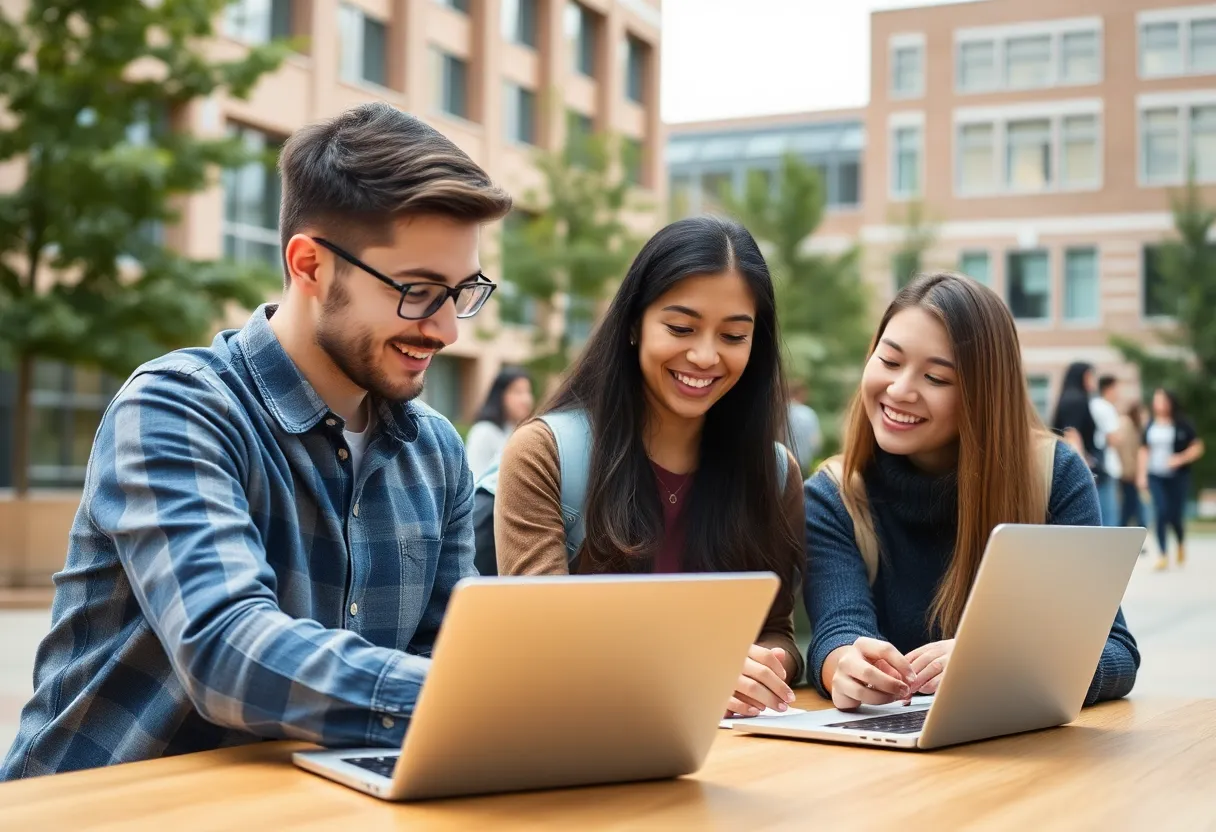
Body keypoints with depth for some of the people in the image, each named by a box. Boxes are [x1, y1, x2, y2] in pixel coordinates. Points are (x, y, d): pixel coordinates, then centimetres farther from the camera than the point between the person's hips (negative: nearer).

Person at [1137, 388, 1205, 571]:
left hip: (1178, 477, -2)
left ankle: (1181, 543, 34)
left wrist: (1181, 459, -17)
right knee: (1161, 514, -9)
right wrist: (1142, 474, 9)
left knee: (1176, 515, 2)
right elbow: (1144, 450, 14)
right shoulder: (1150, 425, 7)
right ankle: (1163, 555, -7)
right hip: (1156, 477, 3)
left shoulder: (1183, 424, -5)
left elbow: (1197, 447, -3)